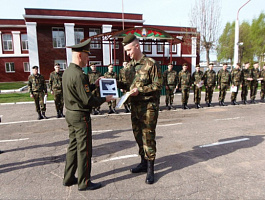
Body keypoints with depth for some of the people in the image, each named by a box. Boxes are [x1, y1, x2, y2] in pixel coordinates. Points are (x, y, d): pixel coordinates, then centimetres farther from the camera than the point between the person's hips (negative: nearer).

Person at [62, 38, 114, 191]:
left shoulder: (67, 72, 9)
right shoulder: (79, 75, -21)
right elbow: (88, 100, -22)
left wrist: (94, 85, 12)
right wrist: (105, 99, -9)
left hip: (70, 114, 10)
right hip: (81, 116, -10)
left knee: (73, 147, 19)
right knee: (84, 149, 3)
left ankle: (69, 178, 31)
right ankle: (84, 183, 18)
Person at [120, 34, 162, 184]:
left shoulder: (151, 64, -11)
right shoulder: (129, 66, 11)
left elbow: (158, 86, -12)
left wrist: (140, 90, -21)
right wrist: (118, 84, 0)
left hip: (149, 106, -7)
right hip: (135, 105, 7)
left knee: (148, 136, -1)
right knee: (138, 135, 15)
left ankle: (150, 169, 13)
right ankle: (144, 162, 32)